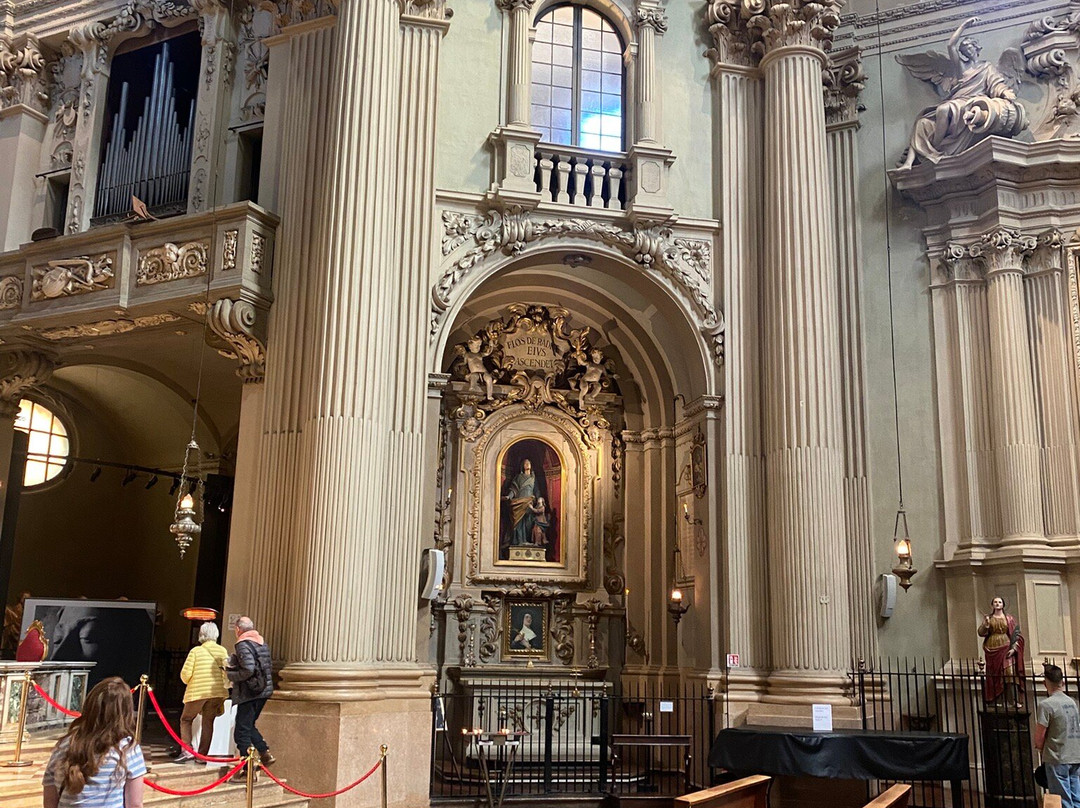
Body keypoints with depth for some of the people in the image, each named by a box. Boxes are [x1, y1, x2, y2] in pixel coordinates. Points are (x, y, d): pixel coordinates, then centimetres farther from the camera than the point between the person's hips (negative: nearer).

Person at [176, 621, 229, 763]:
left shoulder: (196, 651, -5)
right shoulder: (223, 651, 3)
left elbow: (185, 673, -7)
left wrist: (187, 681, 14)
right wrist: (224, 685, 18)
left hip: (197, 692, -3)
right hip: (217, 693, 3)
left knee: (186, 720, 13)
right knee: (208, 722, 12)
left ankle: (187, 751, -1)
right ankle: (203, 755, 9)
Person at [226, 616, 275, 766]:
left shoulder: (243, 645, -14)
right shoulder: (262, 642, 13)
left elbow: (248, 670, -25)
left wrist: (230, 675, -8)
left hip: (250, 693, -9)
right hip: (264, 690, 9)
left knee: (241, 732, 0)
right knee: (249, 726, 22)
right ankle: (265, 753, 12)